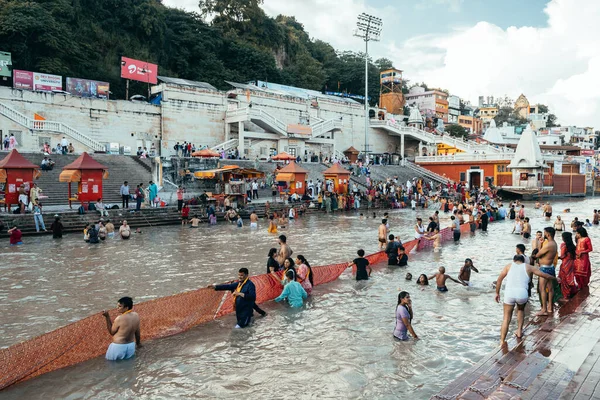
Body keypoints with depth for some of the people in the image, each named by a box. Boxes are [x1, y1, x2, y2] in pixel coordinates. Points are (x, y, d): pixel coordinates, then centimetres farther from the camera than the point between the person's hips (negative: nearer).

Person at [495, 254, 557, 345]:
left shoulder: (509, 266, 18)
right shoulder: (528, 267, 18)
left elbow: (499, 279, 11)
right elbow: (544, 275, 23)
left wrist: (497, 293, 16)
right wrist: (555, 278, 41)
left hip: (509, 293, -1)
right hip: (522, 293, 1)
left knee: (506, 318, 10)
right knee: (521, 310, 34)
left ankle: (502, 341, 4)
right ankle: (519, 331, 32)